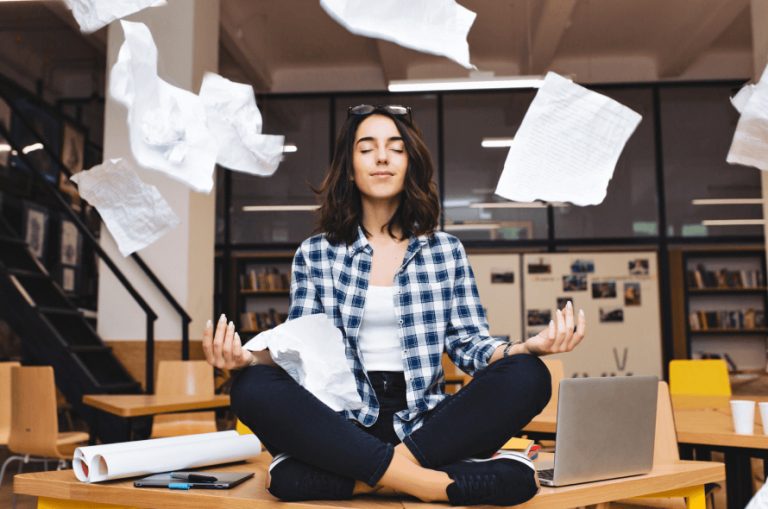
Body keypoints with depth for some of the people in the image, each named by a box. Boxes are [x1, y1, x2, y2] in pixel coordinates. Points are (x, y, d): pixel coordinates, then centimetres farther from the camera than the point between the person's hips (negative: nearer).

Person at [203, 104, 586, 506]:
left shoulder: (446, 250, 11)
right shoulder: (314, 254, 9)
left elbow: (469, 343, 6)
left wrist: (527, 347, -15)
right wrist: (249, 357, -18)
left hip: (426, 425, 1)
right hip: (345, 426, -1)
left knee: (527, 376, -26)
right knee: (253, 388, -30)